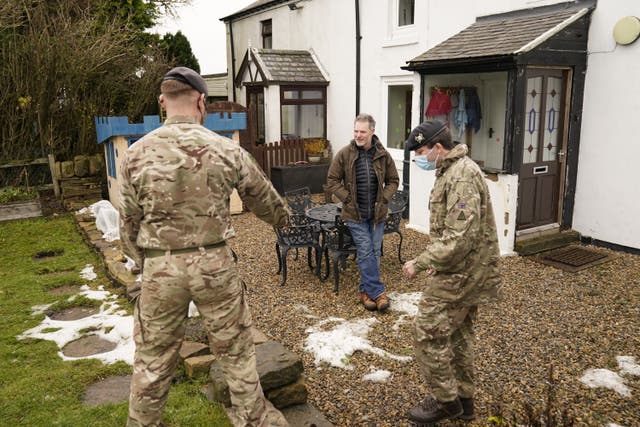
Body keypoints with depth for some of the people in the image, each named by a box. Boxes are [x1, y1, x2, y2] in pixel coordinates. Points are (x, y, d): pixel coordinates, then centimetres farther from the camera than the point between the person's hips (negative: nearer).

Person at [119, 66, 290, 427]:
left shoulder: (137, 154, -4)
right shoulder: (226, 150, -6)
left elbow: (130, 222, 3)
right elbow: (264, 198, 8)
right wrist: (283, 217, 30)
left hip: (160, 268, 1)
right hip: (215, 263, 0)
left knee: (153, 357, 17)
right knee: (236, 350, 16)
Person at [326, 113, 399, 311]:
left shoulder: (383, 155, -2)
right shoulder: (344, 154, -7)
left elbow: (393, 180, 9)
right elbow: (332, 180, -1)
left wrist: (384, 199, -5)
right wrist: (347, 199, -9)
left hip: (377, 213, 3)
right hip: (355, 213, -2)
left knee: (374, 252, 9)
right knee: (365, 252, -5)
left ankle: (366, 290, 24)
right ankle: (377, 291, 3)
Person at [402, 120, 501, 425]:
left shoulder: (461, 175, -21)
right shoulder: (452, 171, 13)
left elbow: (461, 236, -29)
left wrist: (422, 262, -24)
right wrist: (433, 262, 15)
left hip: (460, 272, -10)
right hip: (465, 271, 10)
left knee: (428, 332, -3)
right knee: (458, 334, 18)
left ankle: (445, 401, 13)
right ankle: (463, 400, 31)